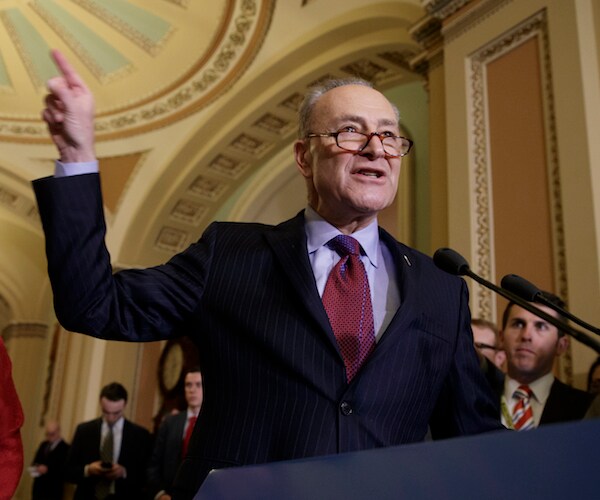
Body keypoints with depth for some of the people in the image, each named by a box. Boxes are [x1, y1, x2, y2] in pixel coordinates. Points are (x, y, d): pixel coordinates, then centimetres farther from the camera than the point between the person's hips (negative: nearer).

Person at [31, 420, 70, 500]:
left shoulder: (65, 448, -11)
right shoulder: (43, 444, 15)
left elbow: (64, 469, -16)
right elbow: (36, 461, 21)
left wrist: (48, 469, -23)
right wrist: (35, 467, -2)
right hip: (38, 487, 7)